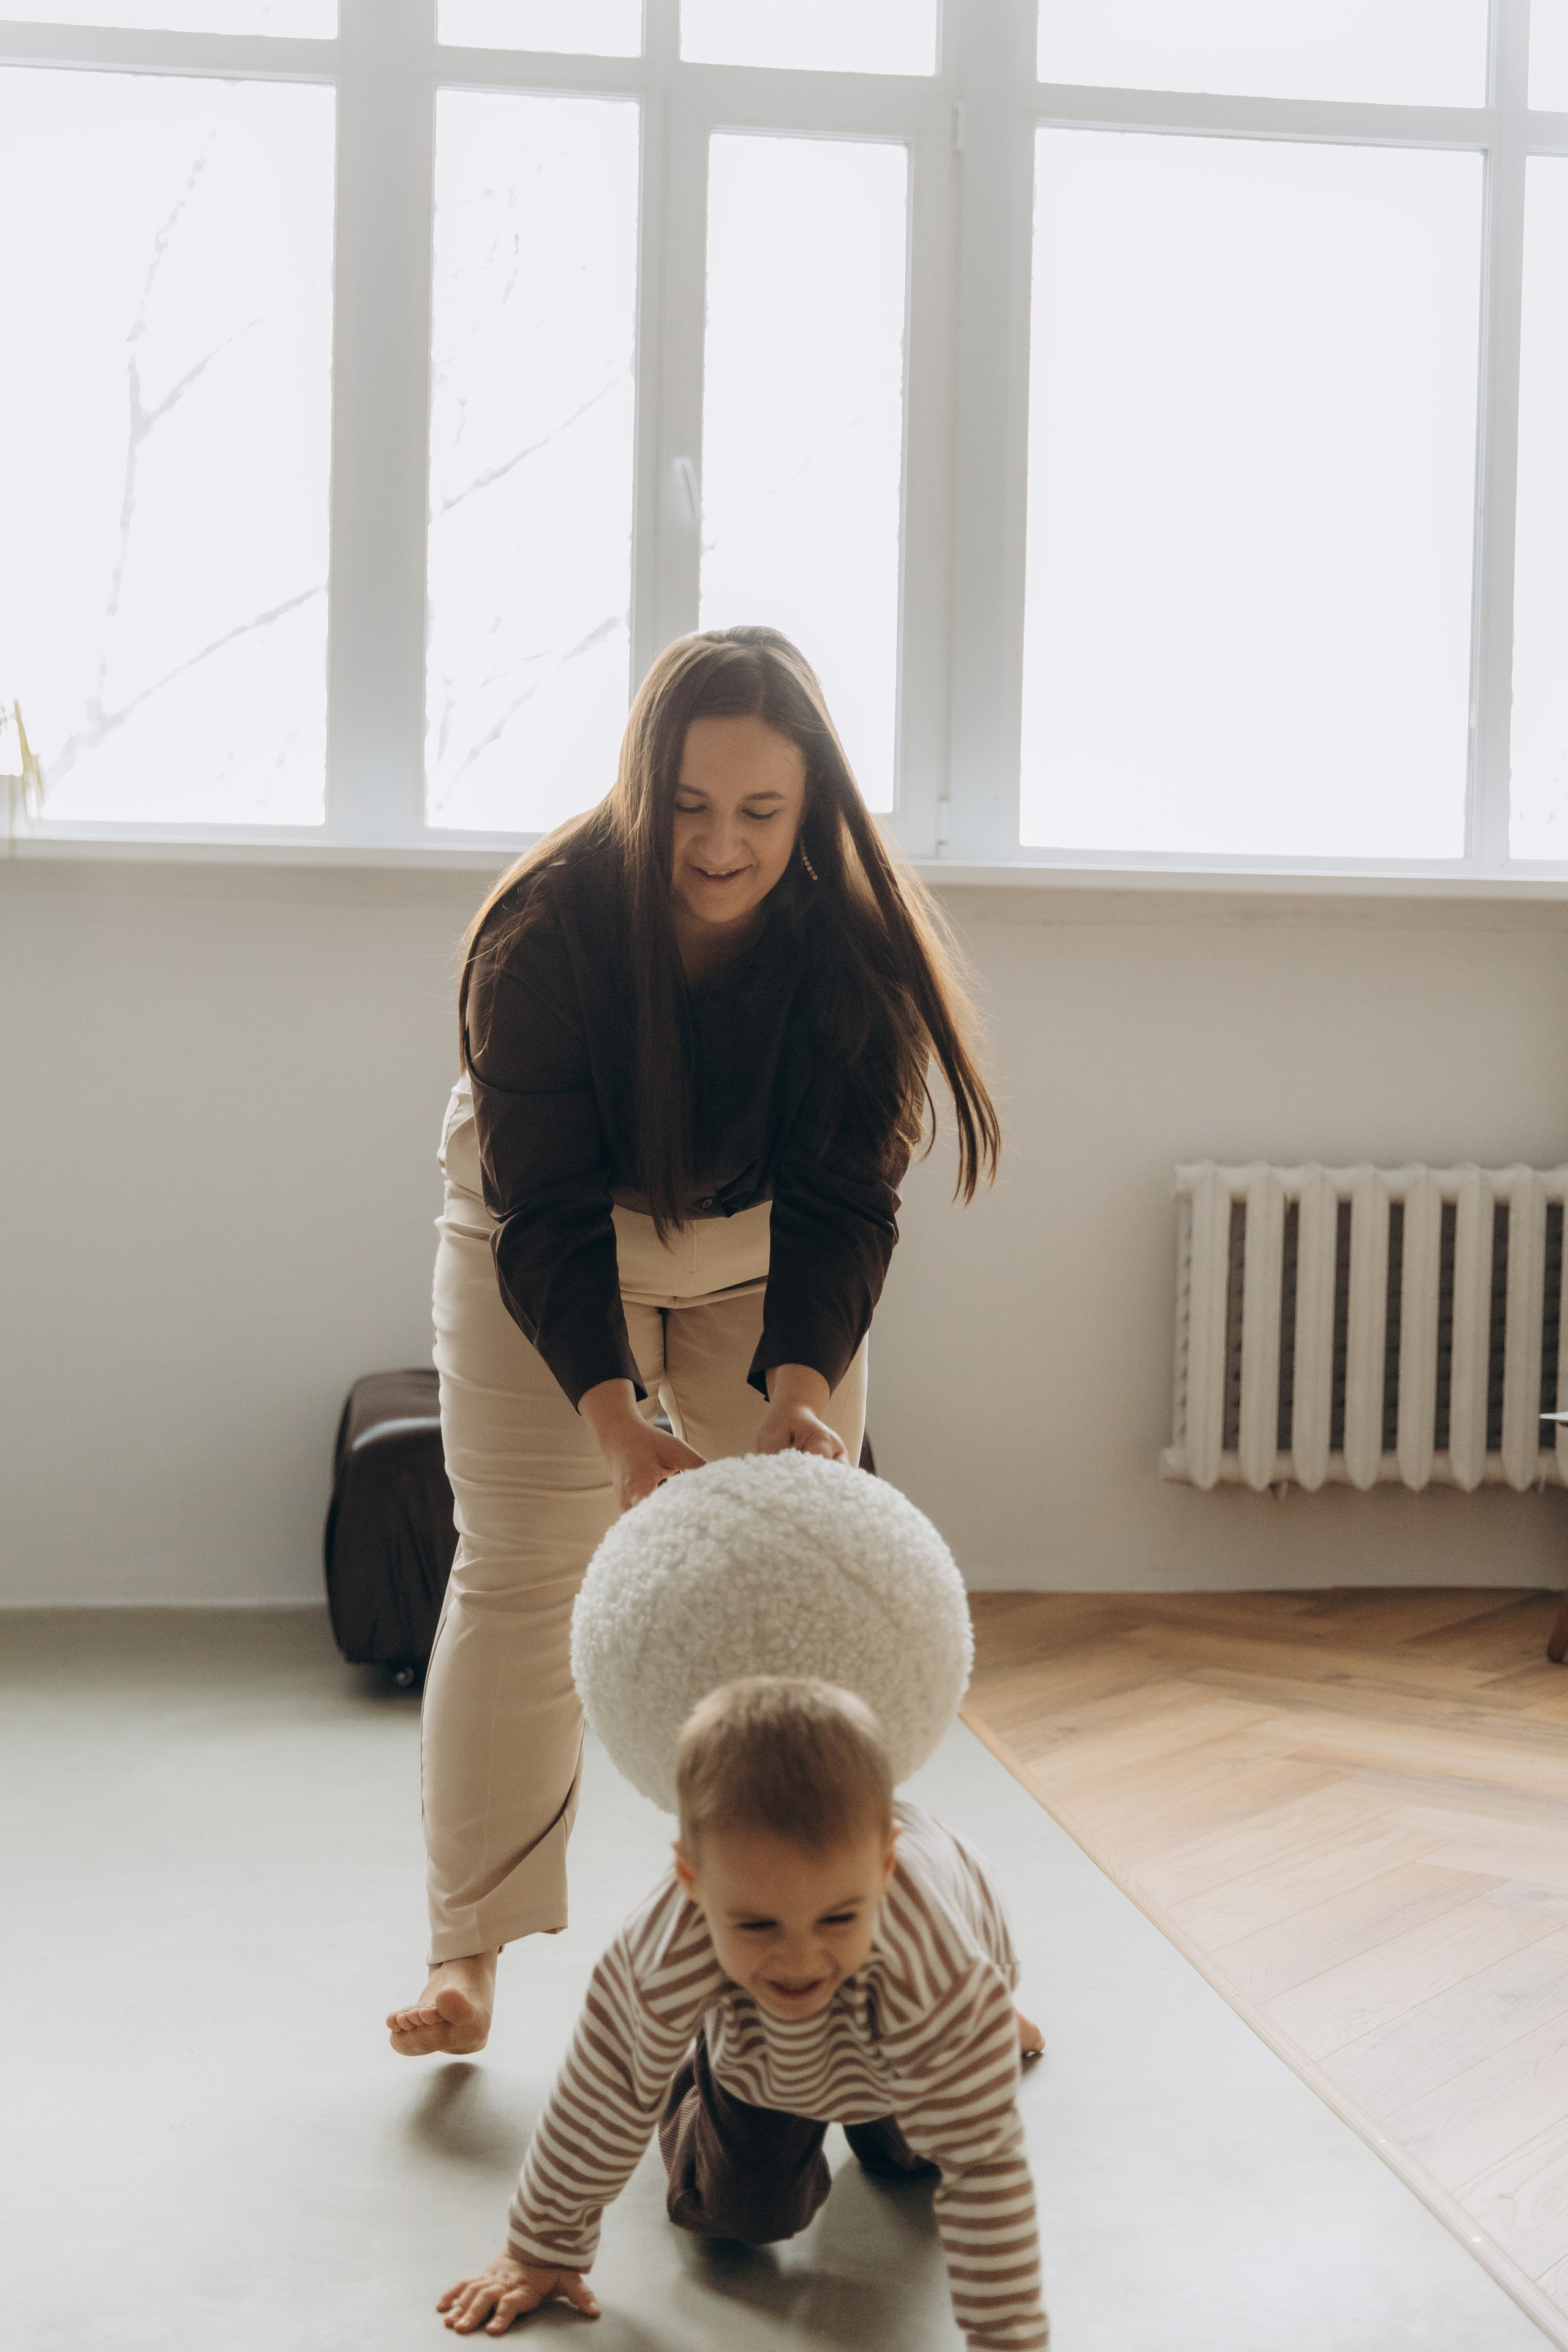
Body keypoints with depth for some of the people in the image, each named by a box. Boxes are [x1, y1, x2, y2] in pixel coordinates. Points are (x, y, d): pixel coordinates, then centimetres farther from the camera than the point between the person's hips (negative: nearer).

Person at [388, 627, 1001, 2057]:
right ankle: (468, 1954, 4)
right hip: (544, 1253, -2)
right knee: (518, 1576, -5)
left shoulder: (854, 945, -25)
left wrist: (800, 1380, -42)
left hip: (769, 1258, 2)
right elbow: (546, 1208, -30)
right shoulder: (547, 930, -30)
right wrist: (618, 1419, -43)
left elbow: (842, 1198, -25)